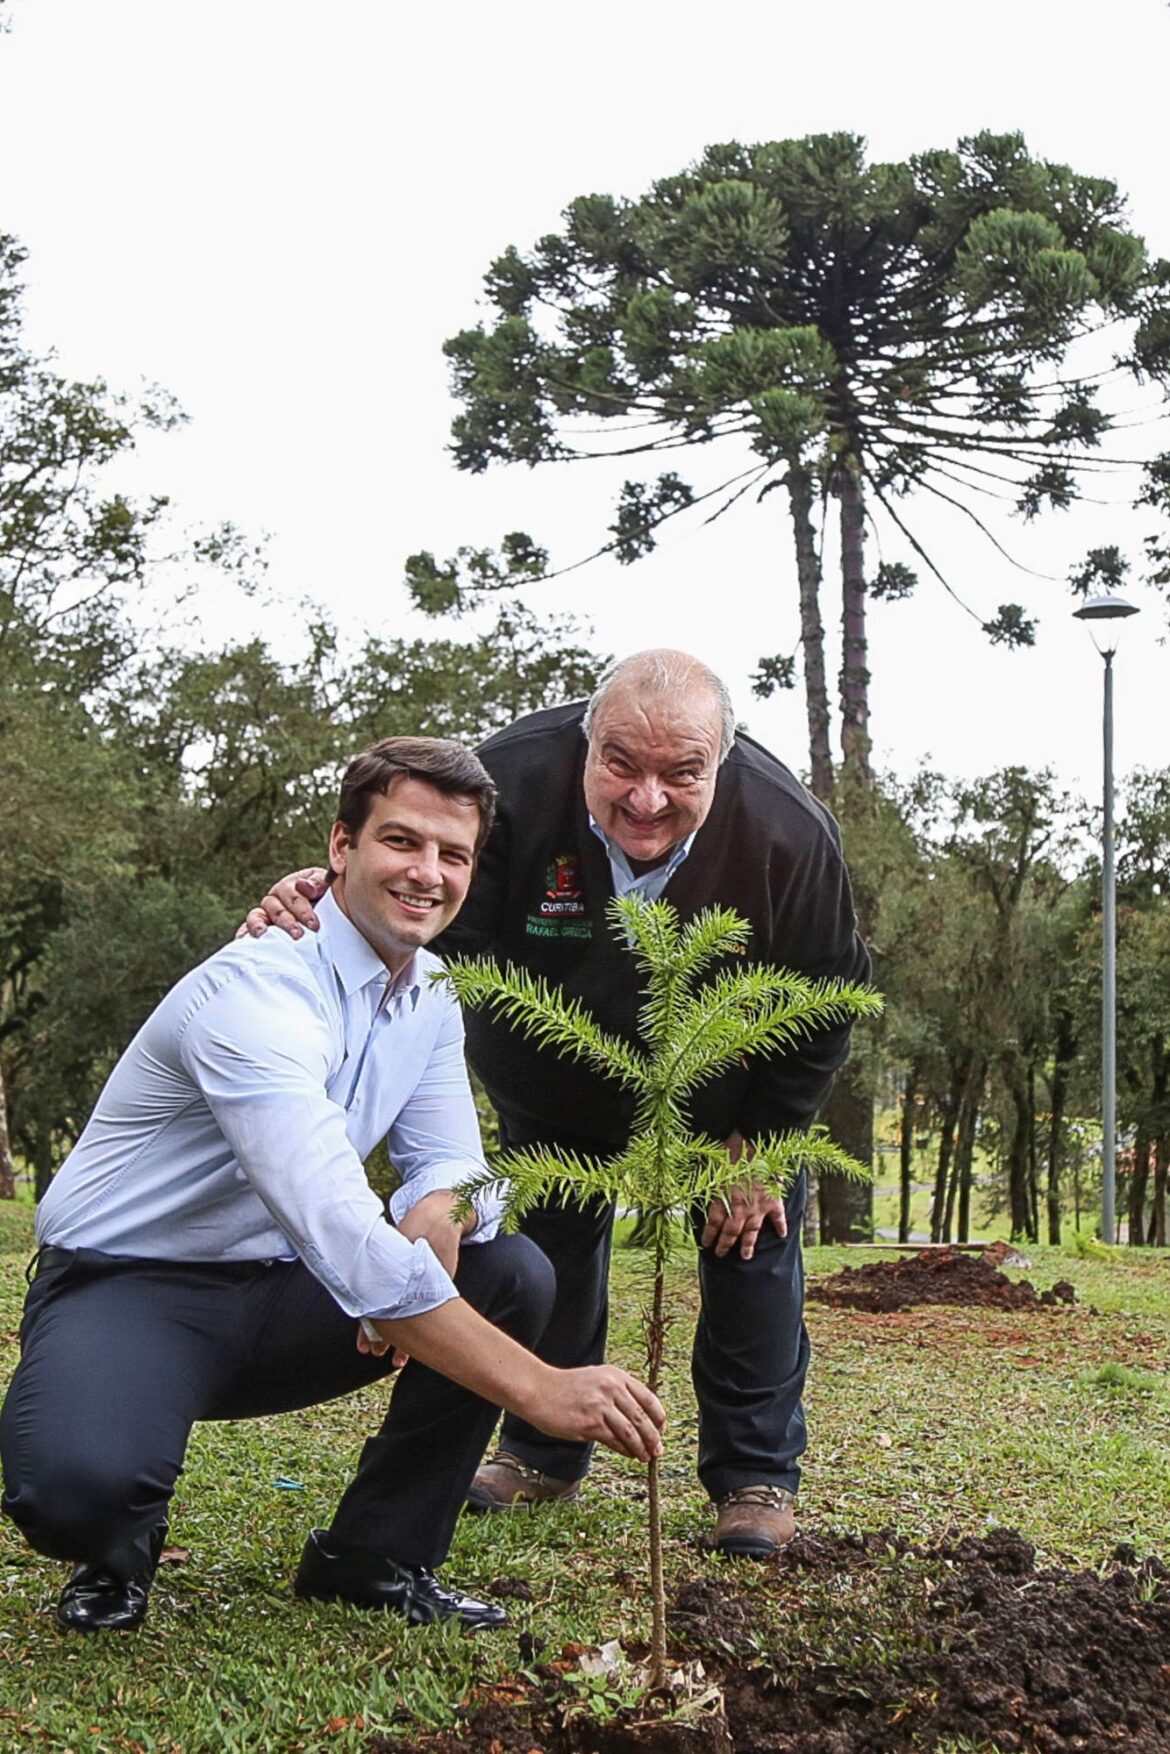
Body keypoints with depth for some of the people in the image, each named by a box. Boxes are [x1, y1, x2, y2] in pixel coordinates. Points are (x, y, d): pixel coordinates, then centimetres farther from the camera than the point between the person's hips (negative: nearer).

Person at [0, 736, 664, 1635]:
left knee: (513, 1275, -12)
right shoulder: (259, 989, -27)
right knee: (79, 1484, -37)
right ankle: (118, 1556, 2)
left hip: (273, 1293, 7)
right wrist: (541, 1391, -42)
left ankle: (378, 1556, 2)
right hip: (130, 1288, -7)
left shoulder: (430, 997, 3)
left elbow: (449, 1159, 4)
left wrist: (436, 1217, -24)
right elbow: (343, 1238, -38)